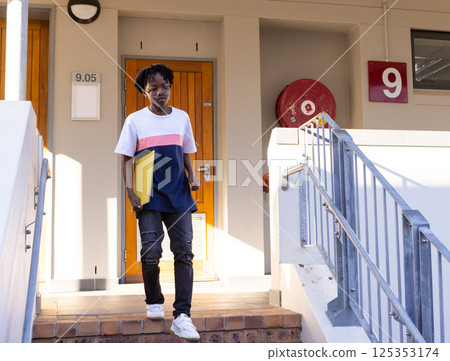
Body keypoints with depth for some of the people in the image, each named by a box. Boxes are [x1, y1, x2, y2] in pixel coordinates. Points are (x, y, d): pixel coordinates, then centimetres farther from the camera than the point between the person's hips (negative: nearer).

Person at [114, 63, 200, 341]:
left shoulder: (182, 117, 12)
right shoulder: (136, 120, 4)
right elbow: (127, 159, 3)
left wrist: (192, 177, 2)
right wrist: (130, 191, -9)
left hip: (179, 194, 2)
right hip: (150, 196, -2)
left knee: (184, 252, -6)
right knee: (151, 252, -6)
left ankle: (182, 316, -4)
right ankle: (154, 302, 21)